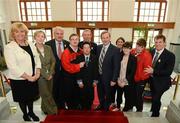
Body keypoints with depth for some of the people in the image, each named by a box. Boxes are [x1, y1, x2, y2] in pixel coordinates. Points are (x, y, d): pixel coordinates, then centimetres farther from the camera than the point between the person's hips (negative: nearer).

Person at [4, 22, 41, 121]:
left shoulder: (31, 44, 4)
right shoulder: (9, 47, -13)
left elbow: (37, 59, 5)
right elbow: (13, 67, -19)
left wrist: (37, 73, -8)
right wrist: (28, 77, -19)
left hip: (33, 78, 5)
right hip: (18, 80, -4)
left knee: (31, 96, 21)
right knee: (22, 99, 15)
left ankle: (31, 112, 44)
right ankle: (25, 114, 40)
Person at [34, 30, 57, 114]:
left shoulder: (48, 48, 3)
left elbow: (53, 61, 5)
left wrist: (50, 73, -4)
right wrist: (46, 75, -10)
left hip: (50, 75, 4)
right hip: (40, 75, -4)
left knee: (48, 94, 12)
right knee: (46, 94, 1)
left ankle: (45, 109, 35)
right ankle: (53, 111, 21)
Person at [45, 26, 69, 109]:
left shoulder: (67, 44, 0)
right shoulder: (48, 44, -7)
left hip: (64, 70, 2)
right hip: (53, 71, -2)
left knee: (63, 90, 16)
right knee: (54, 90, 11)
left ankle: (62, 106, 34)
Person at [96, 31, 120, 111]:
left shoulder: (115, 50, -16)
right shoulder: (98, 48, 1)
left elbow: (116, 66, -16)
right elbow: (97, 61, 7)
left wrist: (114, 79, -17)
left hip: (108, 77, -5)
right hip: (99, 76, 5)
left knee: (108, 94, 17)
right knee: (100, 93, 23)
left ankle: (107, 108, 43)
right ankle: (101, 105, 49)